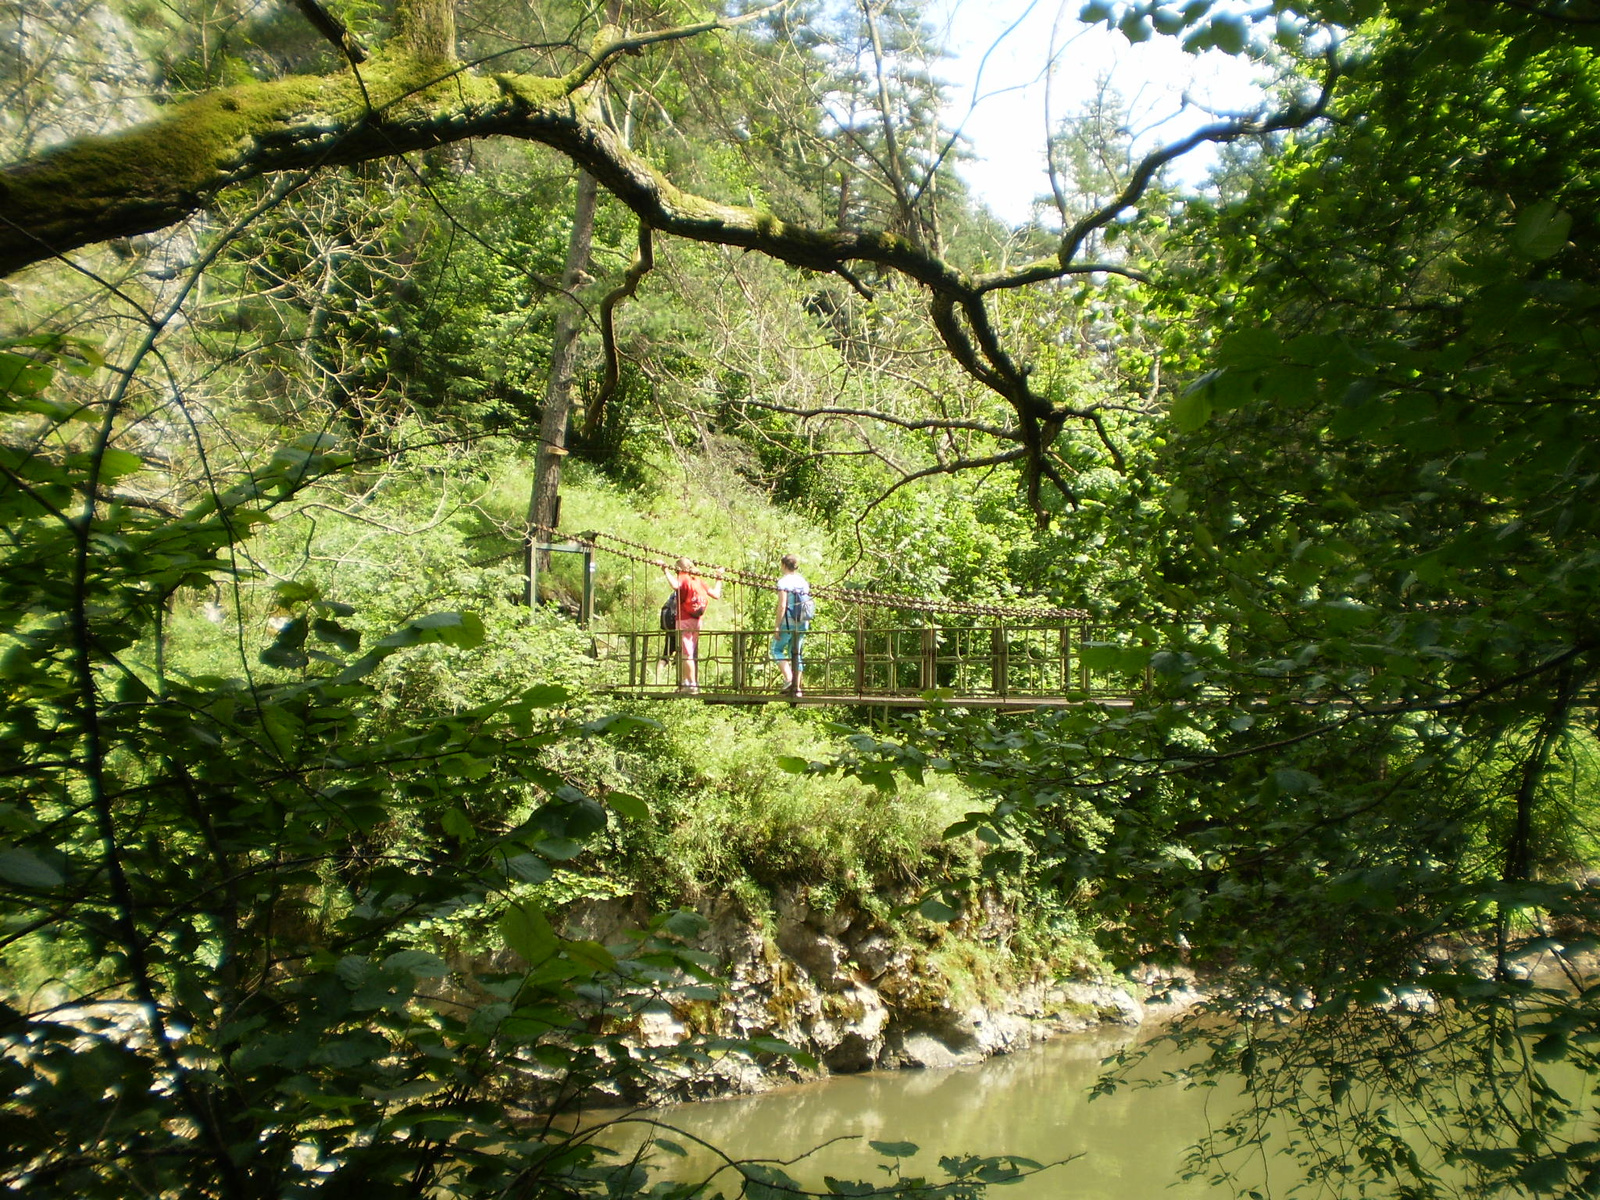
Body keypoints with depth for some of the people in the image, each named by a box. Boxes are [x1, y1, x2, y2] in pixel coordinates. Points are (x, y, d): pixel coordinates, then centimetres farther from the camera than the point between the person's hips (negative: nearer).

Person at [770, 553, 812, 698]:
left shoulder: (784, 581, -9)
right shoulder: (803, 581, 12)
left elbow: (782, 606, -15)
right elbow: (808, 604, 13)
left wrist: (777, 626, -12)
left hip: (788, 622, -6)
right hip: (803, 623, 6)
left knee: (777, 649, 7)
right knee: (795, 652, 12)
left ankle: (788, 679, -9)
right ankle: (797, 687, 7)